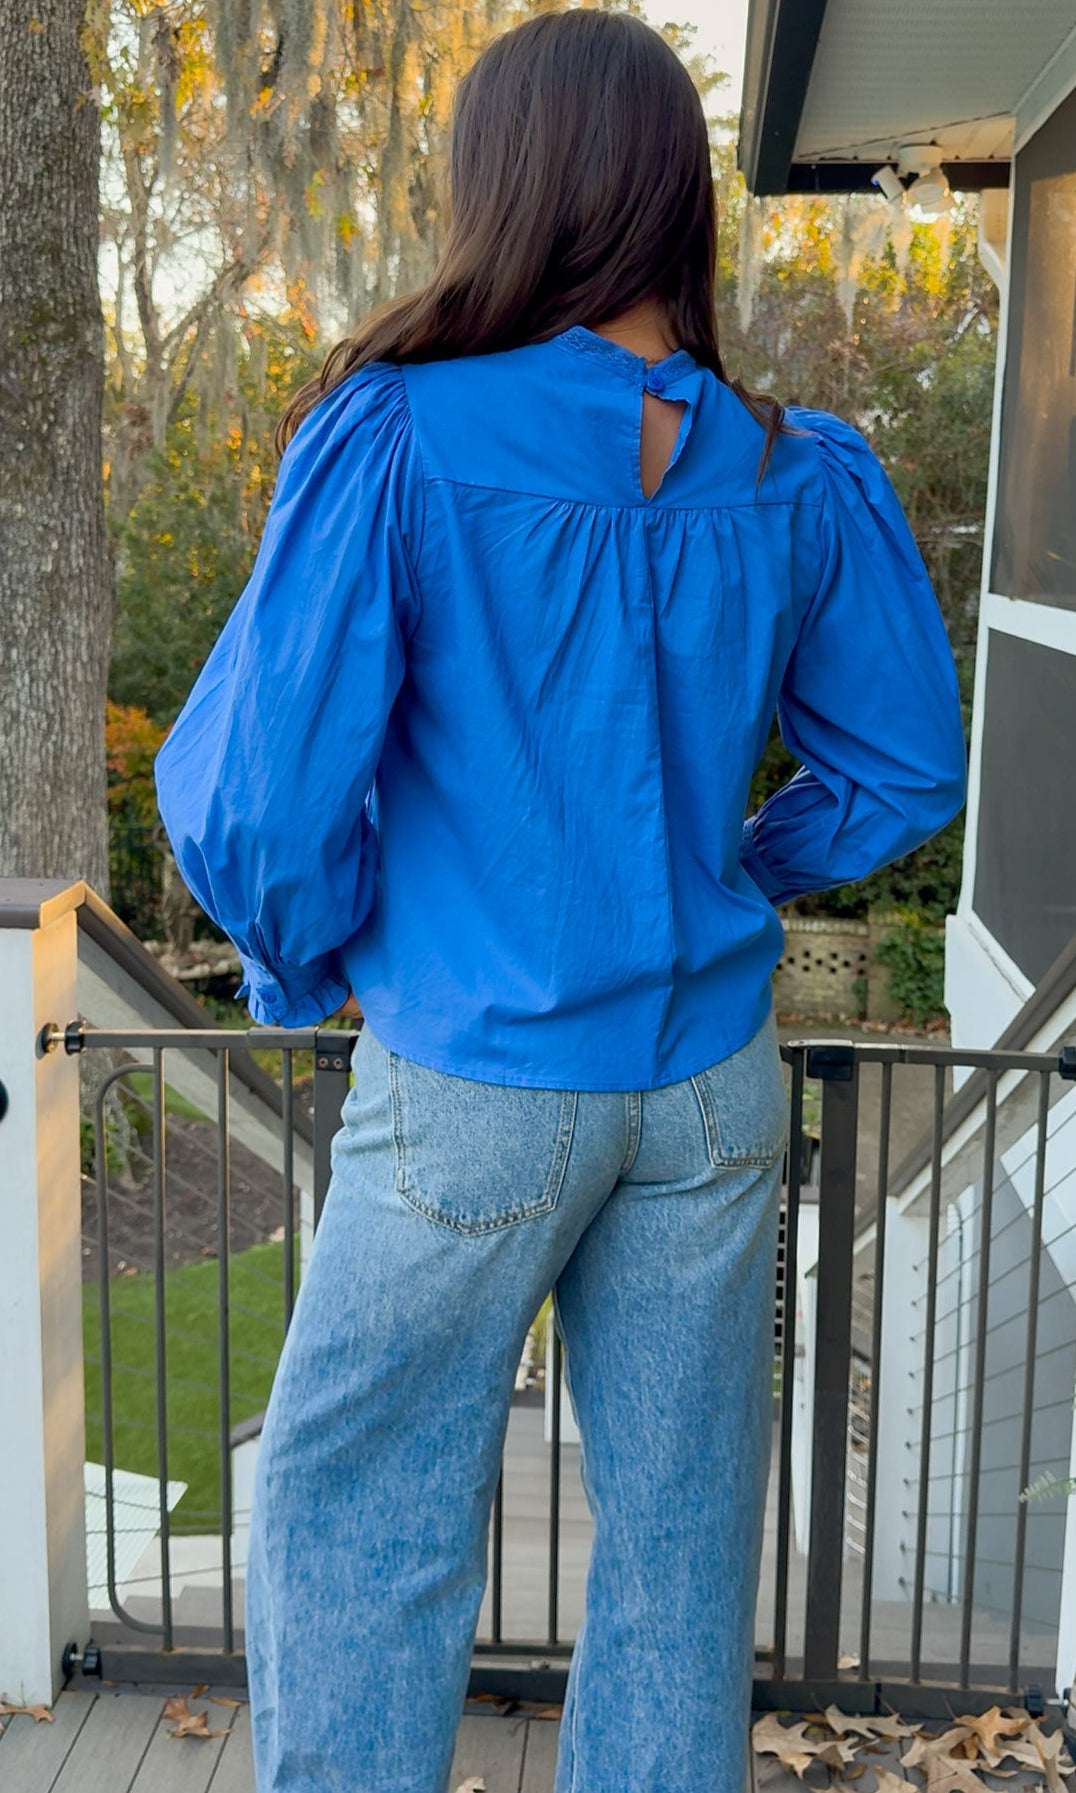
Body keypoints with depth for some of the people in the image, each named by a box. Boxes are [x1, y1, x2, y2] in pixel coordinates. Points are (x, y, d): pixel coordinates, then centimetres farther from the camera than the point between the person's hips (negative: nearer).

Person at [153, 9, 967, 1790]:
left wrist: (304, 968, 4)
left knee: (356, 1524, 15)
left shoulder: (397, 441, -15)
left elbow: (259, 794, -15)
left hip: (472, 1092, -4)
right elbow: (907, 770, 8)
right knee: (681, 1527, 17)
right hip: (714, 1088, 4)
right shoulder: (805, 478, -2)